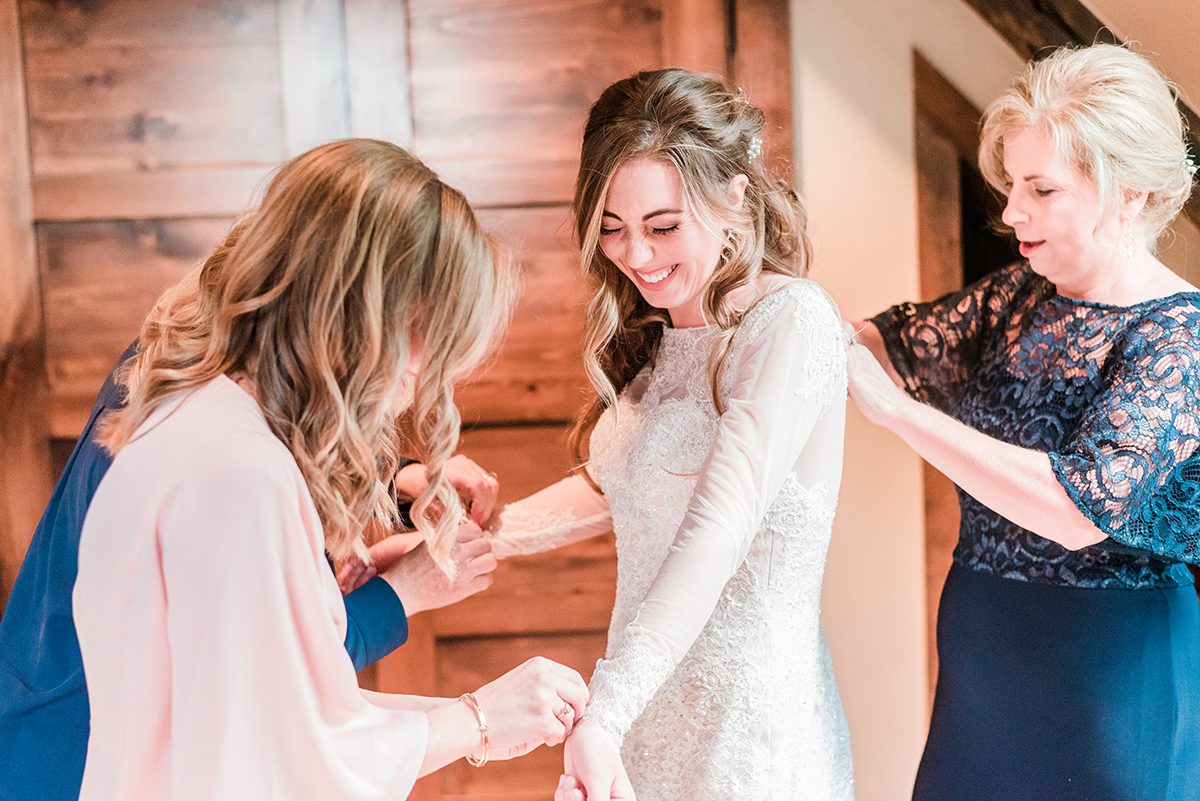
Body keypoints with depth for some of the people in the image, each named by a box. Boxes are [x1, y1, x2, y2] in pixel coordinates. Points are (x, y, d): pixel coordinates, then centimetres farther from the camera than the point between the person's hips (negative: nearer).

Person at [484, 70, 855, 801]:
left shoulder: (793, 321, -15)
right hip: (646, 716, 7)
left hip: (750, 740, -7)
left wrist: (604, 715, -33)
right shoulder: (652, 336, 9)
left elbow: (720, 529, -25)